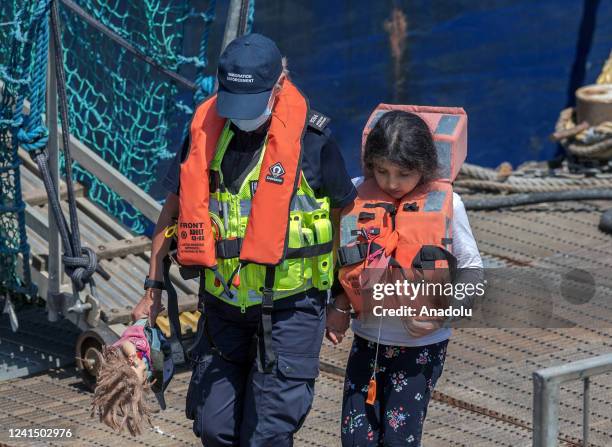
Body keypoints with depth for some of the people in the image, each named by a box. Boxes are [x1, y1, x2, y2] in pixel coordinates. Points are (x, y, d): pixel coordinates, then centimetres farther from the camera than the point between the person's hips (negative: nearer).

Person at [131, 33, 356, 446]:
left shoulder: (311, 137, -11)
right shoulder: (204, 130, -1)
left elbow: (346, 213, 2)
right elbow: (173, 212, 10)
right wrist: (154, 288, 8)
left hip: (289, 308, -4)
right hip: (223, 306, 5)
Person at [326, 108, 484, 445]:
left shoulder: (445, 204, -10)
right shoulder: (357, 196, -4)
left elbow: (471, 268, -2)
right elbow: (341, 259, 10)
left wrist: (441, 313, -16)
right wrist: (338, 305, -2)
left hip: (422, 345, -3)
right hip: (367, 338, 3)